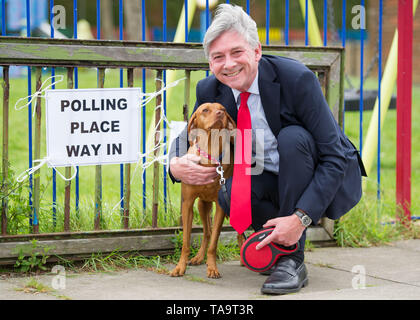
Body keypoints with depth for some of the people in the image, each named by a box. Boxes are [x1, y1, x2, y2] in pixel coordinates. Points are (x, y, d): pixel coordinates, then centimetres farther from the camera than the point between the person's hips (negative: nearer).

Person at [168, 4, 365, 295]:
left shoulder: (296, 79, -27)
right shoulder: (210, 91, -11)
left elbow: (335, 157, -27)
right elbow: (187, 138, 3)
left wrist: (301, 218, -37)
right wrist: (177, 165, -24)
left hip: (331, 179, -4)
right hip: (273, 178, 4)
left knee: (293, 137, -33)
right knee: (229, 195, -26)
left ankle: (293, 258, -26)